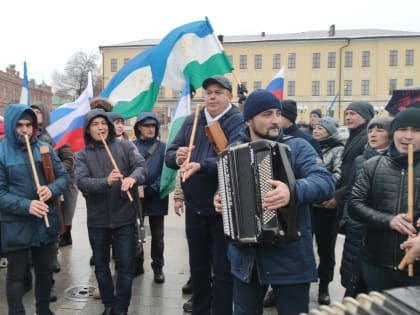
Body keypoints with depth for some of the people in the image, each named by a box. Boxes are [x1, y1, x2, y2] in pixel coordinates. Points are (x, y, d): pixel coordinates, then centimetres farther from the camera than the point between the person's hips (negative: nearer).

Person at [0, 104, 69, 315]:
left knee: (45, 270, 18)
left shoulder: (45, 148, 3)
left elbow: (63, 176, 5)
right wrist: (26, 205, -25)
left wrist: (51, 189, -17)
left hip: (46, 222, 4)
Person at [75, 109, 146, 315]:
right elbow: (81, 182, -13)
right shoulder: (82, 155, 2)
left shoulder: (124, 146, 1)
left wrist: (132, 177, -34)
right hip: (97, 220, 2)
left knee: (126, 266, 5)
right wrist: (105, 182, -32)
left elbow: (141, 166, -11)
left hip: (124, 217, -1)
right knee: (101, 266, 16)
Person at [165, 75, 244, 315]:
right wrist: (177, 157, -18)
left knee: (223, 270, 5)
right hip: (194, 207, 6)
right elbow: (169, 155, 5)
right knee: (198, 266, 20)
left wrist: (201, 165, -40)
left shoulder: (238, 122, -11)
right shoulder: (191, 121, 7)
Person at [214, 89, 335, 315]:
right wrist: (220, 198, -2)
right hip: (245, 255, 4)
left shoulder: (297, 147, -7)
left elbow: (326, 182, -20)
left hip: (289, 255, -3)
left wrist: (293, 190, -38)